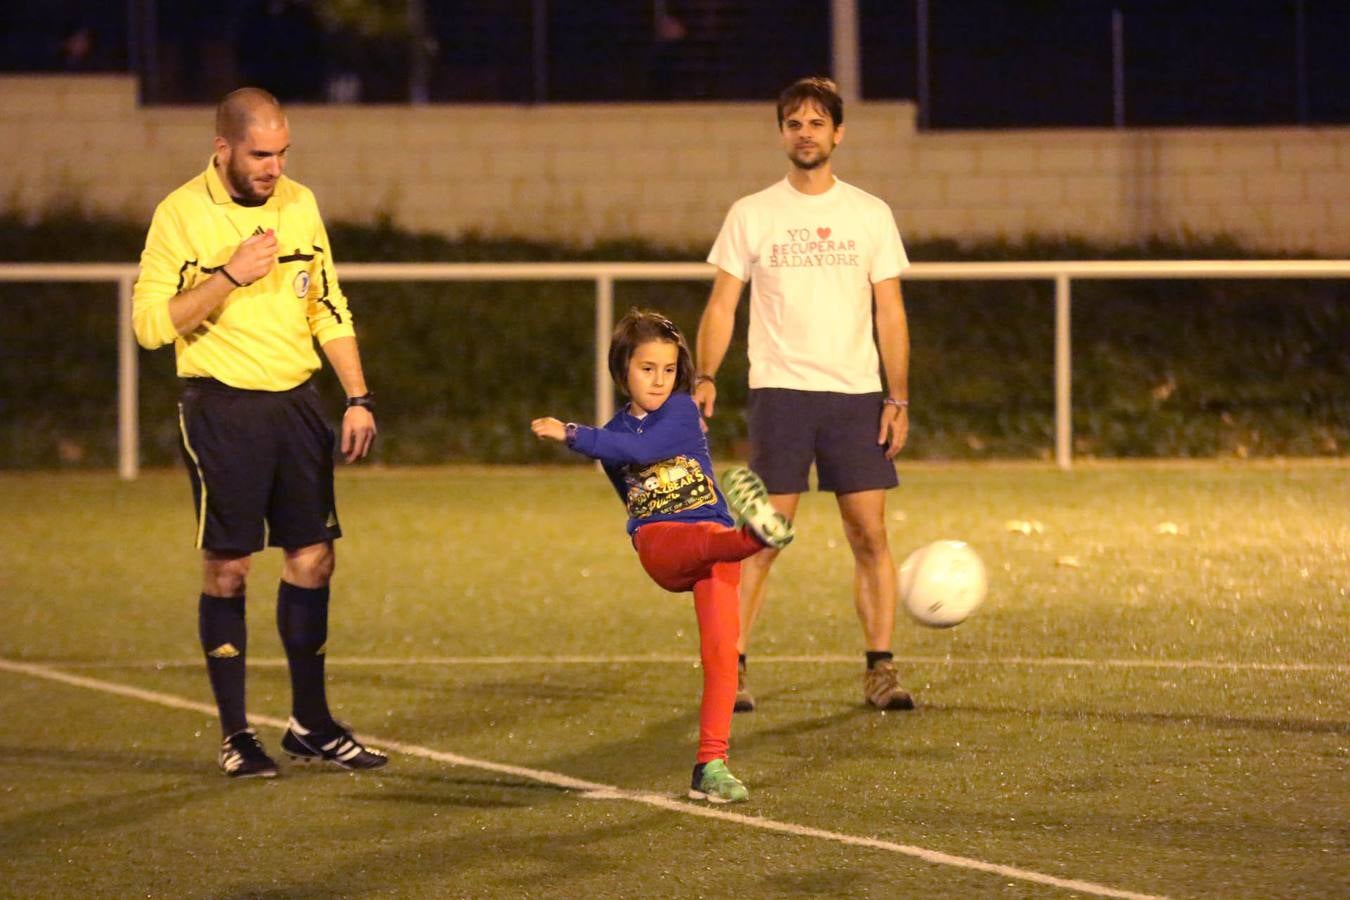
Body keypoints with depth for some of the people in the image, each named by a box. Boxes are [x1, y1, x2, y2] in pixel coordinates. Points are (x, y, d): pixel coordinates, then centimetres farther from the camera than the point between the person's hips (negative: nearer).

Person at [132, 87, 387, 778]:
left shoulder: (299, 205, 9)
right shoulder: (181, 215, -7)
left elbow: (328, 308, 16)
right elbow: (149, 323, -12)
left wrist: (359, 397, 9)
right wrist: (229, 277, -19)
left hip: (295, 403, 5)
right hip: (221, 407, -5)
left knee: (312, 558, 5)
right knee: (227, 566, -3)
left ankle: (310, 723, 15)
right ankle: (235, 734, 5)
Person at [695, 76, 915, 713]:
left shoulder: (870, 214, 9)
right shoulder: (751, 215, 6)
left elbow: (890, 312, 10)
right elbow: (722, 304, 6)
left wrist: (898, 399, 2)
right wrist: (705, 377, -9)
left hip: (857, 395, 2)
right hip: (779, 391, -2)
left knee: (870, 534, -2)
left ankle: (881, 670, 4)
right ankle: (731, 670, -2)